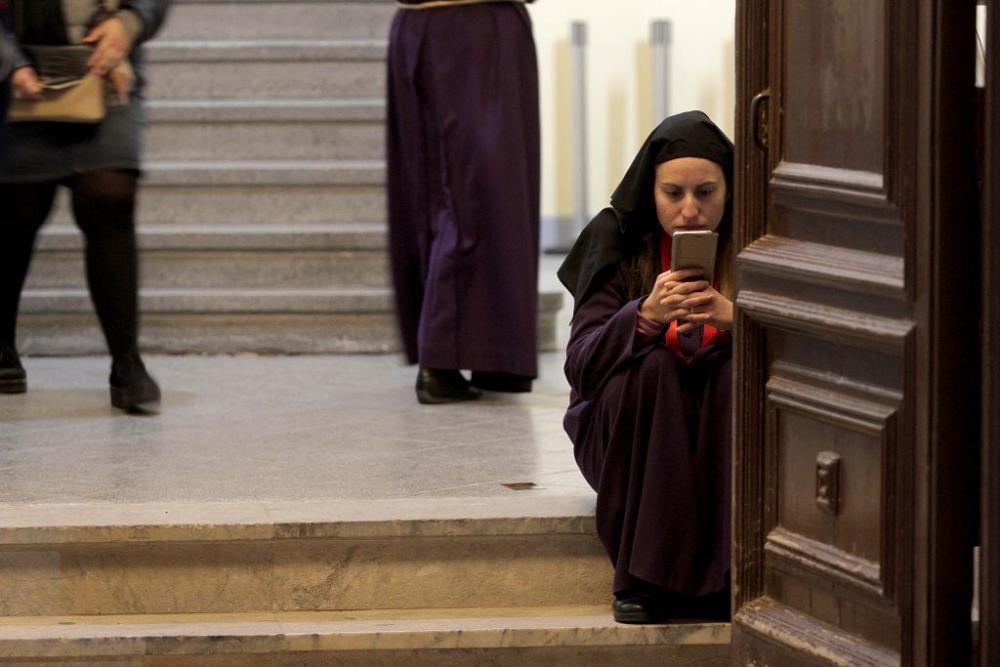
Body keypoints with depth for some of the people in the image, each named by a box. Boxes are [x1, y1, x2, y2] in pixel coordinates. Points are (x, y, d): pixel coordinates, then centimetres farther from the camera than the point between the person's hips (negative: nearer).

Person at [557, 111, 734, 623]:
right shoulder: (618, 242, -9)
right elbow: (580, 365, -18)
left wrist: (733, 318, -34)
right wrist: (646, 314, -36)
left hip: (726, 440, 1)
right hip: (634, 438, -1)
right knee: (654, 365, -29)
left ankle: (725, 573, -21)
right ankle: (642, 576, -25)